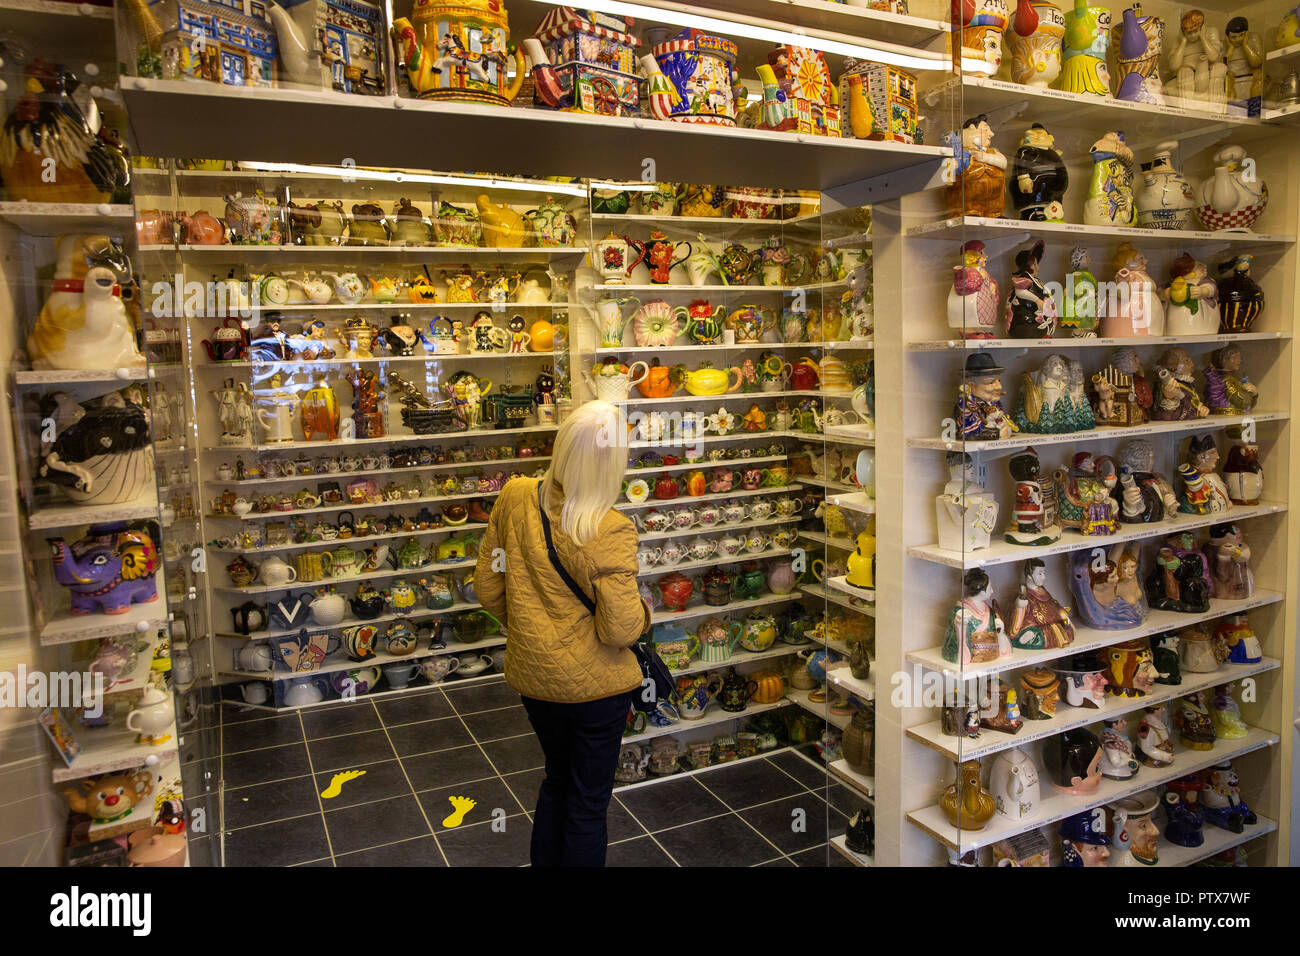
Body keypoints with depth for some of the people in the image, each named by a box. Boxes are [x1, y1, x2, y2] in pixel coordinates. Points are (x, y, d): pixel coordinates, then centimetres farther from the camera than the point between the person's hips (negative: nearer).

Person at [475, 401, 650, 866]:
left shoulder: (514, 497, -11)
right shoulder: (612, 532, -25)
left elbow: (488, 586, 0)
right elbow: (620, 630, -22)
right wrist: (643, 609, 0)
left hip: (533, 676, 5)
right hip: (596, 686, -5)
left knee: (556, 779, 29)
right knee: (588, 802, 16)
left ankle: (544, 862, 47)